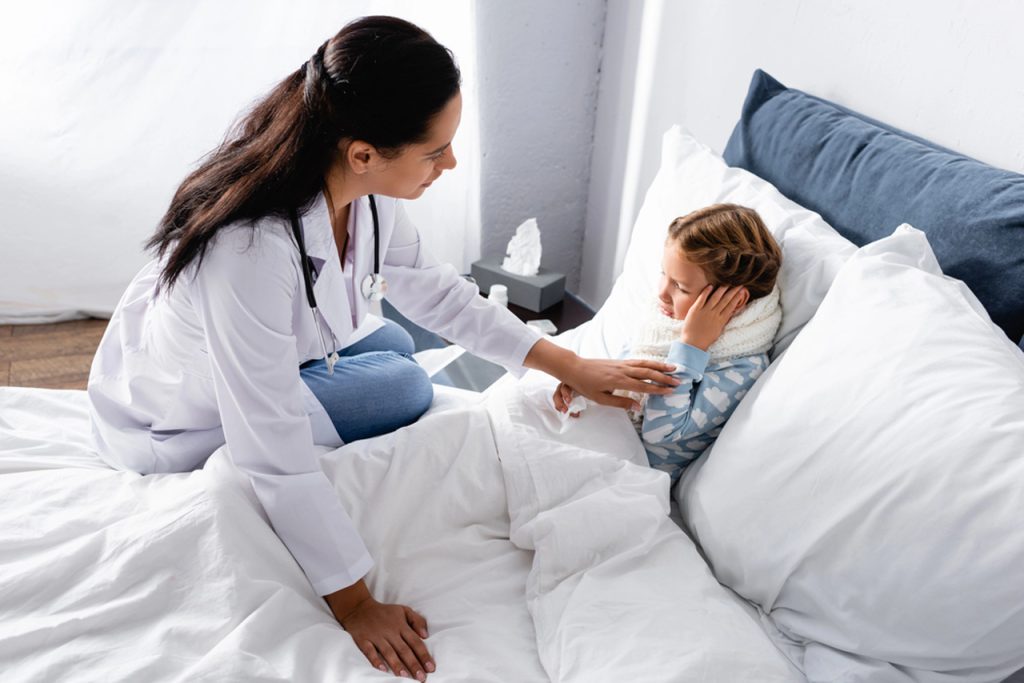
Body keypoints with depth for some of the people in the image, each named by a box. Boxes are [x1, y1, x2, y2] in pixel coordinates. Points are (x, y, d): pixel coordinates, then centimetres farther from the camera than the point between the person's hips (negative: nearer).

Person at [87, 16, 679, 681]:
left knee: (396, 346, 15)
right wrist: (356, 605, -27)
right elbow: (277, 456, -36)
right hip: (182, 421, -7)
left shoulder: (361, 187, -20)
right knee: (405, 389, -11)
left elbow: (433, 288, -6)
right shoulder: (250, 249, -42)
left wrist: (571, 364, -4)